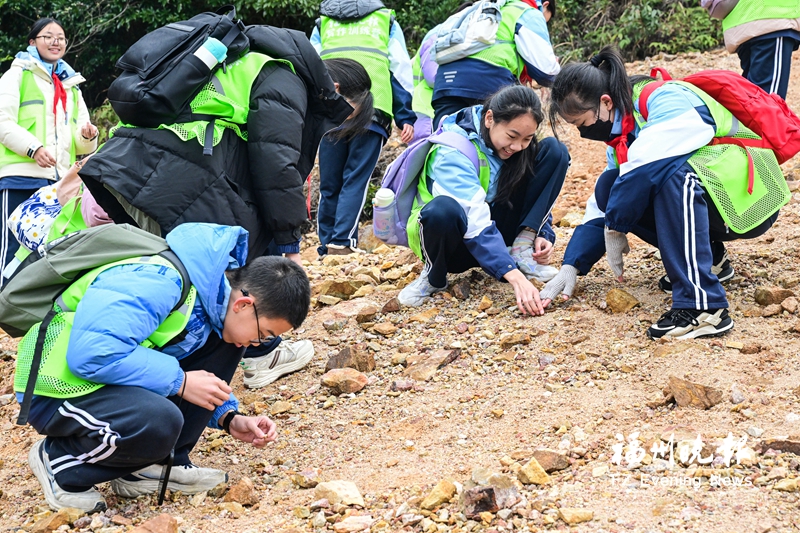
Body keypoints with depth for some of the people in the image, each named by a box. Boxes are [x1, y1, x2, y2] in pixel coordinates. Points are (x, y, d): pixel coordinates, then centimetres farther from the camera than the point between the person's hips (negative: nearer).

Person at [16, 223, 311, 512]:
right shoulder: (159, 283, -28)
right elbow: (91, 354, -36)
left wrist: (229, 418, 0)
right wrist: (178, 381, -27)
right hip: (60, 390, -9)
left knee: (222, 343, -1)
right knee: (159, 422, -35)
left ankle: (150, 465, 3)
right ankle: (60, 462, -6)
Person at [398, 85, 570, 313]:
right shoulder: (453, 150, -27)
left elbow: (536, 199, 3)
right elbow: (475, 221, -37)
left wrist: (542, 234, -18)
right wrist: (514, 276, -46)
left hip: (496, 231, 5)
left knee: (555, 151, -10)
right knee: (444, 209, -45)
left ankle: (522, 251, -13)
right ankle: (433, 276, -12)